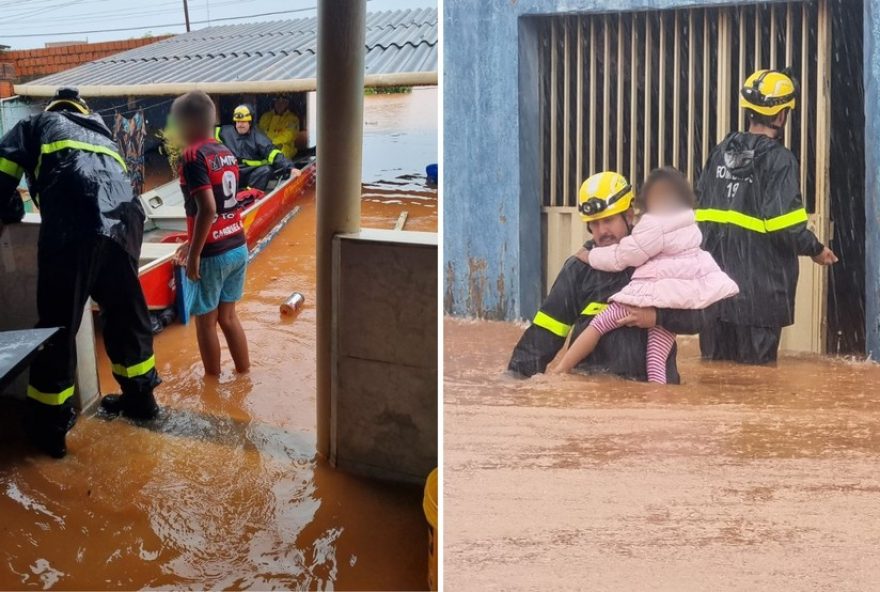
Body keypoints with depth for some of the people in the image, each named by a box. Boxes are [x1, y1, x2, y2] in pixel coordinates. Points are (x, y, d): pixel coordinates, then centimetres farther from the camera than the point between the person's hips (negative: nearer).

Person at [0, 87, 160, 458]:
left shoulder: (38, 124, 24)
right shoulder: (102, 135, 37)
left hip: (73, 228, -5)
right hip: (123, 224, 5)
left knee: (58, 324, 3)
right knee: (126, 314, 23)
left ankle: (49, 427, 9)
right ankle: (140, 397, 36)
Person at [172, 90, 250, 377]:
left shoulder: (193, 156, -14)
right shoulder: (226, 152, 9)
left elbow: (207, 209, -23)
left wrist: (194, 254, -16)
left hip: (213, 254, -7)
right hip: (238, 247, 7)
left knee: (205, 321, 9)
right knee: (227, 316, 20)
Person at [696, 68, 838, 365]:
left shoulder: (721, 151, 9)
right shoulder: (779, 158, -11)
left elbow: (700, 210, 11)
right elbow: (784, 222, -18)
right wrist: (816, 249, -3)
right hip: (759, 284, -6)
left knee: (716, 363, 12)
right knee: (755, 367, 2)